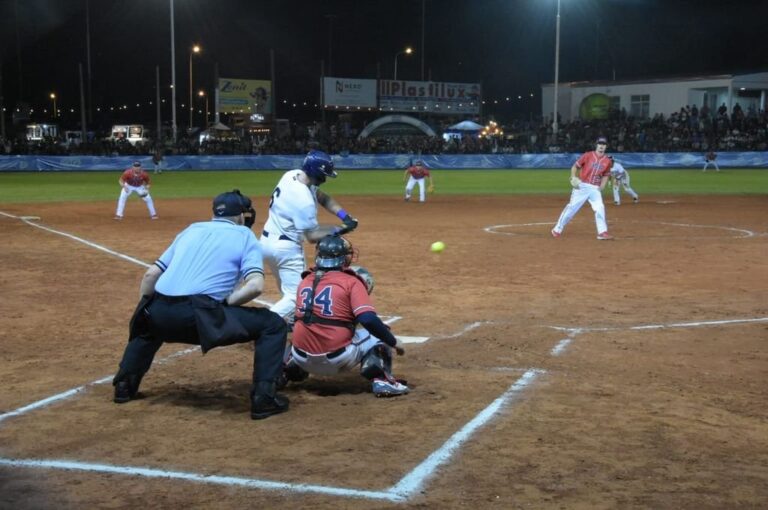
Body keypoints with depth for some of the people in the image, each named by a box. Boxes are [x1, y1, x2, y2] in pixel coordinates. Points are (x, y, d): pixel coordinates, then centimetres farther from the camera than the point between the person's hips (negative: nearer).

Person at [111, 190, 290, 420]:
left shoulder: (191, 229, 25)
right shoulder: (245, 235, 12)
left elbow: (151, 274, 22)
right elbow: (255, 285, -5)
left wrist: (144, 313, 29)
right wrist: (225, 303, 5)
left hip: (159, 315, 6)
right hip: (199, 318, -5)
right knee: (273, 325, 7)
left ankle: (124, 385, 36)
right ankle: (263, 398, -2)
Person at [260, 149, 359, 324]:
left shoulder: (292, 175, -2)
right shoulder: (304, 200, -27)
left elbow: (322, 197, 7)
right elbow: (312, 236, -19)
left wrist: (344, 215, -5)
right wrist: (338, 229, -13)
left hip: (267, 241, 10)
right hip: (286, 247, -10)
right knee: (296, 295, -10)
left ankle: (289, 322, 34)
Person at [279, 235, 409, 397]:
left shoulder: (305, 281, 10)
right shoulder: (351, 282, -5)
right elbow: (369, 320, -17)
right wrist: (393, 343, -4)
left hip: (303, 359, 5)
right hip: (338, 359, -5)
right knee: (379, 334, 14)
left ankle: (283, 374, 22)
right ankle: (381, 382, -3)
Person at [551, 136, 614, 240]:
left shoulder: (607, 161, 5)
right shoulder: (588, 156, -4)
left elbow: (605, 175, 16)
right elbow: (575, 166, 0)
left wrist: (601, 187, 1)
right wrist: (573, 178, -16)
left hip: (595, 188, 3)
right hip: (582, 186, -3)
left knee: (600, 208, -11)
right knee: (572, 207, -3)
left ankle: (602, 232, -6)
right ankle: (557, 229, 7)